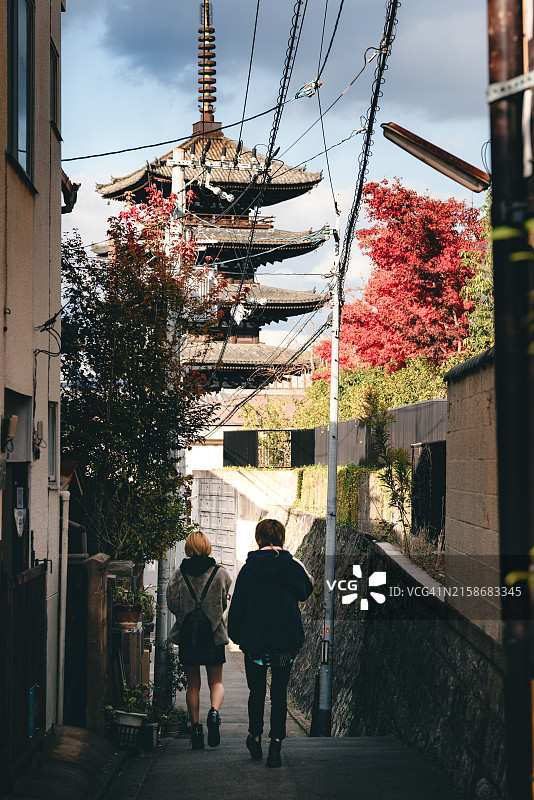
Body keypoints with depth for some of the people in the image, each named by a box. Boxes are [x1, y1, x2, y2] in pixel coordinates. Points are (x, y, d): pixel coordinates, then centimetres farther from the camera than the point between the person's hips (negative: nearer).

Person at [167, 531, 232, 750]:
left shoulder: (178, 575, -2)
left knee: (193, 684, 11)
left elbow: (172, 604, -2)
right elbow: (224, 604, 3)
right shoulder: (220, 574, -3)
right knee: (216, 682, 10)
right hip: (213, 634, -1)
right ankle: (214, 712, -18)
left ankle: (195, 726, 5)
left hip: (186, 633, 1)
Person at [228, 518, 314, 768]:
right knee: (279, 693, 5)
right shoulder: (294, 567, -6)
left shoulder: (247, 570, -5)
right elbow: (306, 590, 13)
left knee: (256, 691, 17)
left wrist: (236, 636, 9)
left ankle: (255, 738, 25)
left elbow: (237, 607, -2)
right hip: (286, 643, 0)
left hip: (254, 643, 0)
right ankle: (275, 743, -4)